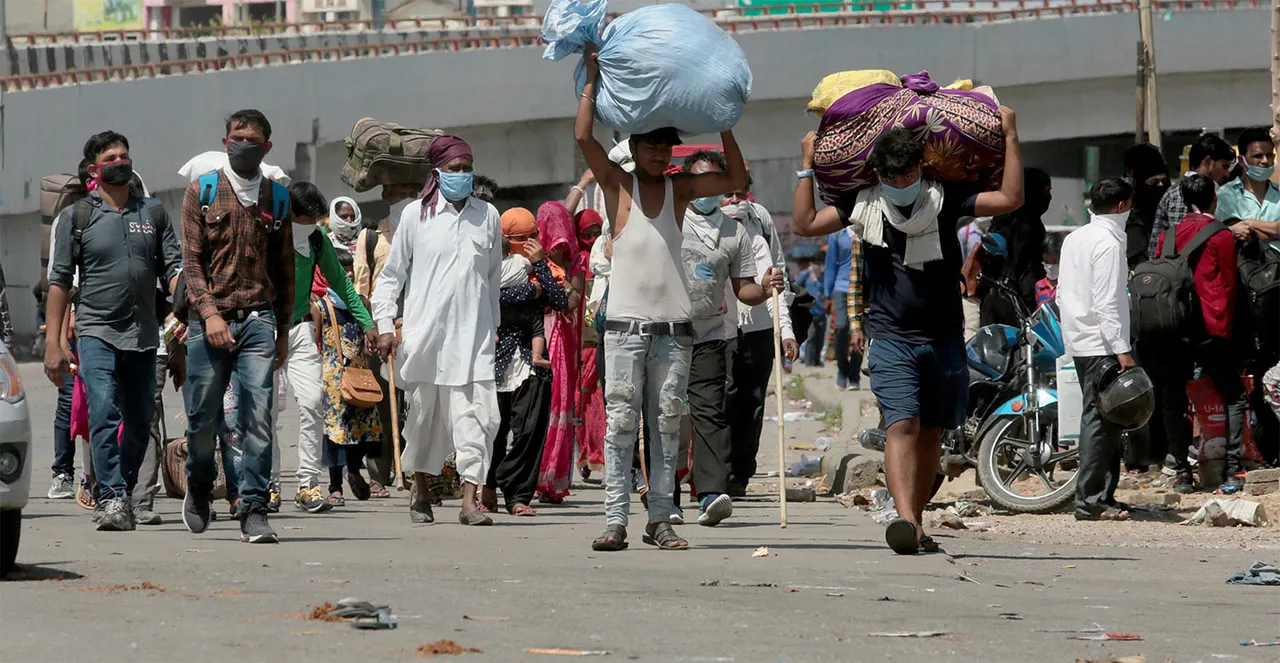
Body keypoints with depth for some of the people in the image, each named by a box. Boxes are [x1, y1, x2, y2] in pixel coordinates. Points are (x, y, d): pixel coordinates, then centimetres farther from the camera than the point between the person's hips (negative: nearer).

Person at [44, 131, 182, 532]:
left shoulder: (153, 213, 11)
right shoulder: (78, 217, 4)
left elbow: (173, 269, 8)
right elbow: (59, 280, 3)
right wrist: (53, 342, -3)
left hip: (143, 334, 3)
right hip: (96, 332, -3)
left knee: (140, 421, 7)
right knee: (104, 414, -17)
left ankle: (126, 493, 23)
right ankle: (111, 498, -21)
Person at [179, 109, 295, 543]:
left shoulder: (276, 198, 11)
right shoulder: (202, 192, 5)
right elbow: (191, 259, -1)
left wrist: (284, 330, 14)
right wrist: (209, 313, -14)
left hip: (258, 319, 1)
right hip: (210, 319, -1)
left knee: (258, 418, -9)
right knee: (203, 418, 4)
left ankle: (254, 512, -7)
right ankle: (199, 489, 31)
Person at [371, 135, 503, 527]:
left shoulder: (487, 216, 8)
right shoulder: (416, 215, 3)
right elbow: (391, 274, 8)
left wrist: (492, 324, 20)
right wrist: (385, 324, 0)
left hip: (473, 333, 1)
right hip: (426, 330, -1)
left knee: (478, 414, -11)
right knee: (425, 413, 8)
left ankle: (469, 500, -14)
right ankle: (421, 492, 26)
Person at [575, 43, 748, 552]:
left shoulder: (681, 189, 12)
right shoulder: (618, 185, 5)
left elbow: (736, 180, 6)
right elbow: (583, 137, -6)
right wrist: (592, 79, -4)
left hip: (674, 327, 3)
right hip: (626, 323, -3)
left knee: (667, 423, 3)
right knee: (621, 420, -6)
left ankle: (660, 518, 5)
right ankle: (616, 519, -7)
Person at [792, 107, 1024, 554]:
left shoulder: (944, 199, 0)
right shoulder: (865, 206, 3)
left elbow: (1010, 199, -7)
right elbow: (804, 224, 7)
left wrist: (1010, 136, -9)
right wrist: (807, 167, 6)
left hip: (944, 339, 2)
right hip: (891, 338, -2)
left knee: (931, 433, 8)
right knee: (902, 426, -18)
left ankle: (916, 523, 20)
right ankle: (905, 521, -32)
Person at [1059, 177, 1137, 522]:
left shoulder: (1073, 239, 14)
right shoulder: (1109, 243, -13)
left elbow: (1062, 294, 19)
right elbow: (1107, 302, -19)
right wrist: (1122, 350, -20)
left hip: (1078, 341, 9)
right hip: (1102, 345, -9)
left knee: (1099, 419, 12)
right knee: (1101, 420, -9)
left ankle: (1103, 496, 14)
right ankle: (1090, 501, -11)